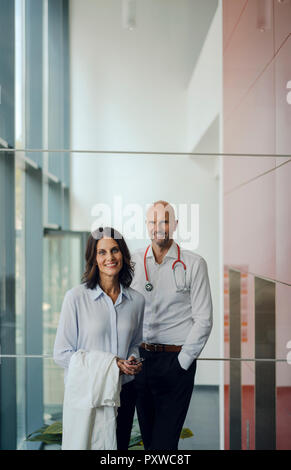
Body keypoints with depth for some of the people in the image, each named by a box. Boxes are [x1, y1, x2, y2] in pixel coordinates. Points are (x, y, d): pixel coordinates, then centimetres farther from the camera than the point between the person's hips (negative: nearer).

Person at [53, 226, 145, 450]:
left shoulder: (137, 300, 1)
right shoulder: (76, 297, -11)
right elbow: (62, 354, -9)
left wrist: (134, 362, -6)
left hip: (124, 391, 4)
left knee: (120, 445, 16)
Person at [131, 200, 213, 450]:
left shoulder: (194, 264, -4)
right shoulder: (134, 261, 5)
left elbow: (203, 320, -5)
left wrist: (181, 363, -8)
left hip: (176, 361, -3)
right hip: (140, 359, 3)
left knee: (164, 440, 1)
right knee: (147, 436, 16)